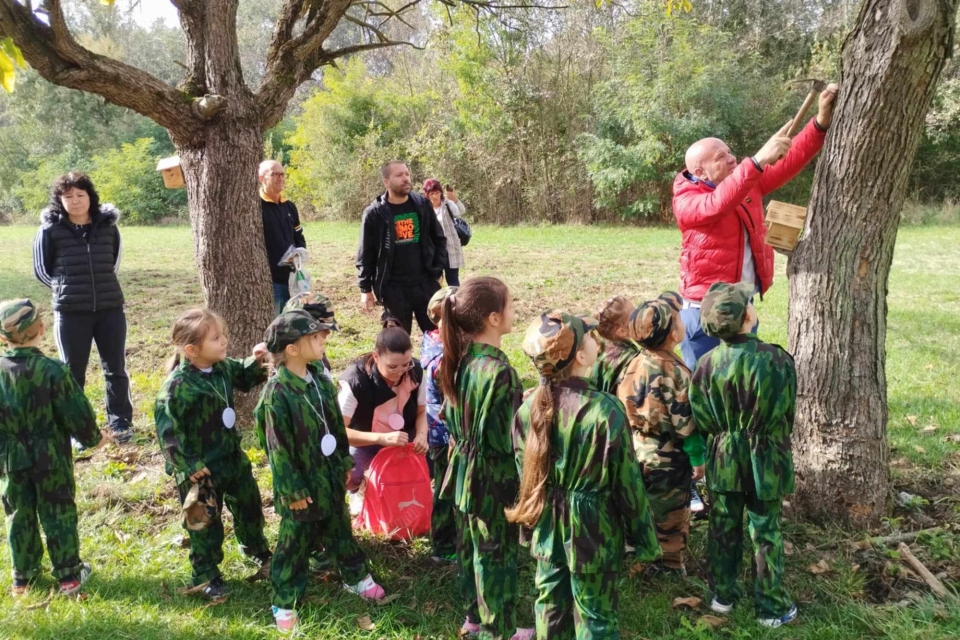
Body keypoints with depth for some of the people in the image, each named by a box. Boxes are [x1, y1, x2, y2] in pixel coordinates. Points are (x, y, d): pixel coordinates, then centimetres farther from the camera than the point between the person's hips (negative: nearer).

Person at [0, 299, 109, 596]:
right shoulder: (53, 370, -18)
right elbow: (77, 415, -14)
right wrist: (93, 438, 3)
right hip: (51, 459, -3)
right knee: (58, 515, 9)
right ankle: (69, 575, 17)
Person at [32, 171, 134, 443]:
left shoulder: (108, 226, 2)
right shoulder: (50, 230, -5)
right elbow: (41, 271, 5)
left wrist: (102, 287, 13)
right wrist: (66, 290, 9)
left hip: (110, 308, 2)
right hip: (70, 312, -2)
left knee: (115, 369, 9)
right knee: (73, 372, 9)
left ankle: (120, 424, 22)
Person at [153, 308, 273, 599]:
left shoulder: (223, 367, -6)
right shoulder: (177, 386, -27)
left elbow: (244, 378, 16)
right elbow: (168, 431, -23)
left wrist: (256, 361, -5)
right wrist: (188, 465, -22)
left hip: (232, 457, 7)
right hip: (200, 468, -7)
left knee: (249, 504, 23)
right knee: (204, 523, 9)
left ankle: (255, 547, 48)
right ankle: (206, 575, 29)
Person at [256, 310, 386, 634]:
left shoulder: (321, 382, -1)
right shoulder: (276, 394, -23)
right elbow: (278, 449, -20)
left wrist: (344, 464, 14)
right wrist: (292, 490, -17)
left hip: (329, 476, 6)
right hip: (301, 483, -6)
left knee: (339, 530, 22)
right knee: (294, 543, 9)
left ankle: (355, 577, 42)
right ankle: (284, 603, 26)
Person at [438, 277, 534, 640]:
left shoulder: (462, 359, -2)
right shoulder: (498, 370, -28)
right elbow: (503, 442, -25)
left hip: (467, 474, 8)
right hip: (493, 480, -8)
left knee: (471, 548, 23)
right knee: (497, 556, 10)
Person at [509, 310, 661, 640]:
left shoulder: (529, 407, -8)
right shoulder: (605, 409, -23)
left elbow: (524, 472, 3)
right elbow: (628, 482, -15)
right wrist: (644, 537, -2)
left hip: (547, 527, 5)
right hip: (593, 529, -5)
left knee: (550, 608, 20)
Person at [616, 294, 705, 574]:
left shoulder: (634, 364, -3)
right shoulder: (674, 371, -23)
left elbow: (625, 407, 5)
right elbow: (684, 422, -20)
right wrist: (698, 458, -10)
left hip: (637, 451, 6)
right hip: (668, 458, -6)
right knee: (670, 513, 11)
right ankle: (669, 564, 24)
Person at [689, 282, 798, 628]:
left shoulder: (707, 364, -12)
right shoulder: (775, 358, -19)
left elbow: (701, 420, -5)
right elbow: (788, 414, -7)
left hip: (724, 459, 2)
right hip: (764, 460, -2)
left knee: (723, 528, 16)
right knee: (766, 534, 11)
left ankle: (722, 595, 30)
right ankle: (771, 607, 23)